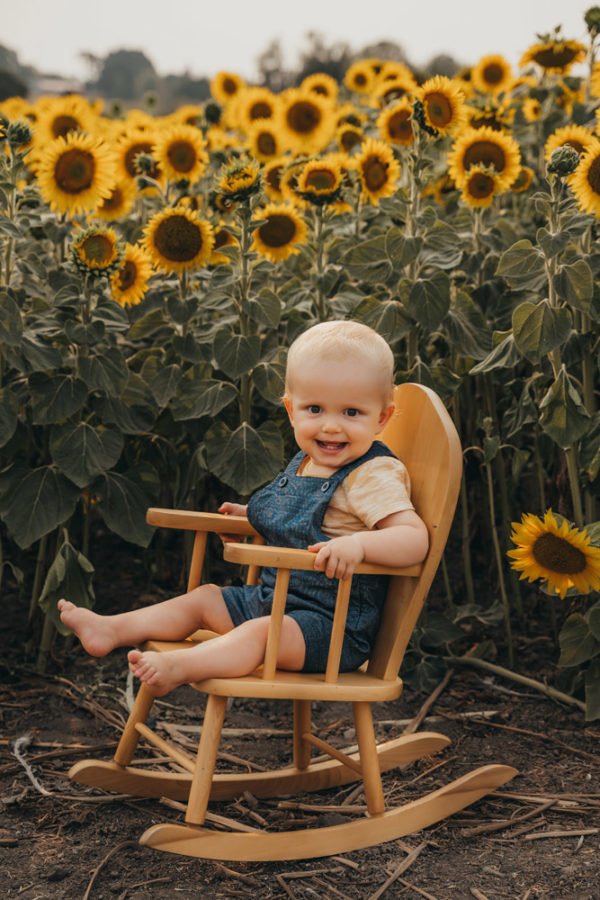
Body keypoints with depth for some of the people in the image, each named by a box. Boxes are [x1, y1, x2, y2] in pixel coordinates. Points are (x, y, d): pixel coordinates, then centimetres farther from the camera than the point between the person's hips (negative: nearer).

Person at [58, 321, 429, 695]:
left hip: (336, 625, -9)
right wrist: (251, 516, 21)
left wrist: (359, 543, -47)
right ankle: (109, 630, 13)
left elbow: (415, 539, -32)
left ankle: (176, 667, -49)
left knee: (260, 633, -33)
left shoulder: (374, 477, -19)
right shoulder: (304, 465, 8)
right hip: (272, 598, 9)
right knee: (204, 597, 11)